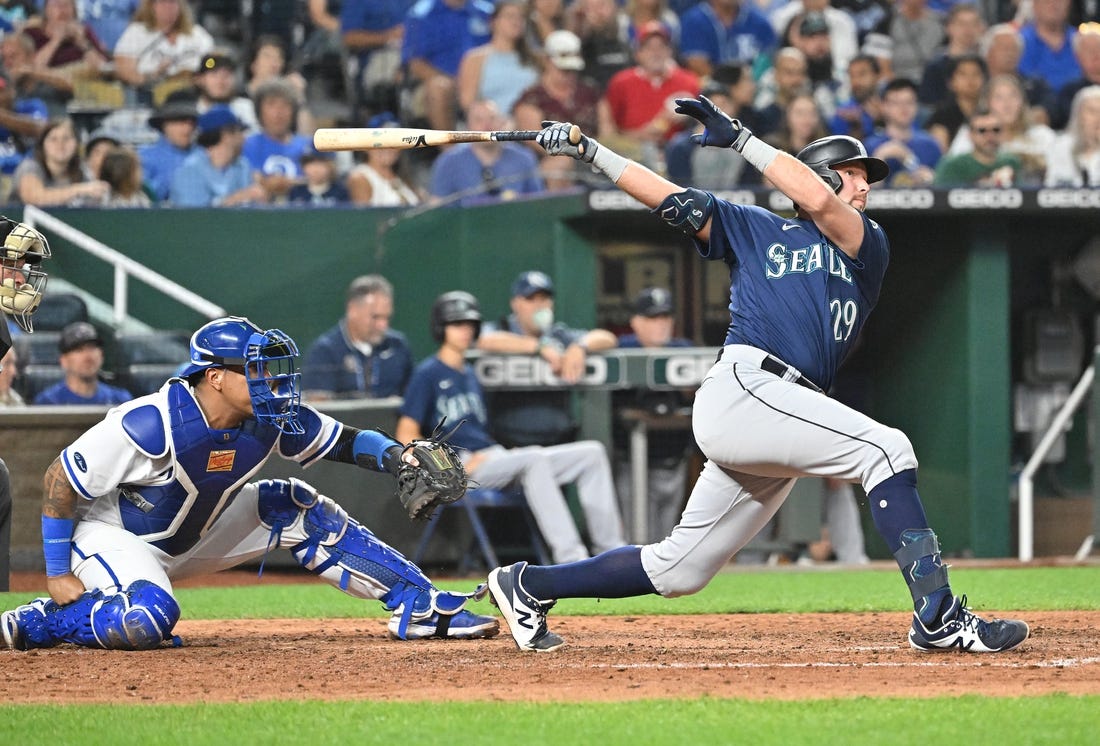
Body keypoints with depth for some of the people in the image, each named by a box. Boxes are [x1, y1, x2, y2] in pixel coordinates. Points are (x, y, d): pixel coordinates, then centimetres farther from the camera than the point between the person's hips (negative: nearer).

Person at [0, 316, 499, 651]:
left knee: (297, 510, -2)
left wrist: (395, 456, -22)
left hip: (193, 536, 7)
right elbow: (60, 481, -24)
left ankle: (421, 607, 1)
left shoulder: (273, 419, -14)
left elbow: (344, 442, 0)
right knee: (149, 620, -38)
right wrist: (57, 573, -20)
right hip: (111, 534, -7)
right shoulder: (148, 425, -32)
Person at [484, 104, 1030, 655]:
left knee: (677, 571, 8)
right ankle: (938, 616, -29)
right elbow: (669, 197, 15)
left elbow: (820, 204, 1)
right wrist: (588, 151, 5)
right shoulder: (755, 230, 17)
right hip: (741, 388, -5)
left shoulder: (869, 244, 20)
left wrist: (738, 138, 1)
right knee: (884, 449, -23)